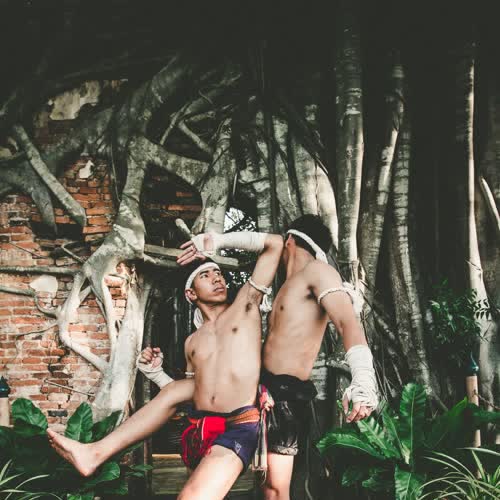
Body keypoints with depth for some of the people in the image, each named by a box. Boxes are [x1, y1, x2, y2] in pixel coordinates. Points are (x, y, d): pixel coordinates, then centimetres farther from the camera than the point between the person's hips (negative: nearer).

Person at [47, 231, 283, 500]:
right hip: (198, 429, 6)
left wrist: (216, 240, 14)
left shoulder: (244, 306, 11)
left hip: (238, 427, -6)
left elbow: (274, 243, 8)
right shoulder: (192, 342, 25)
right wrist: (154, 370, 20)